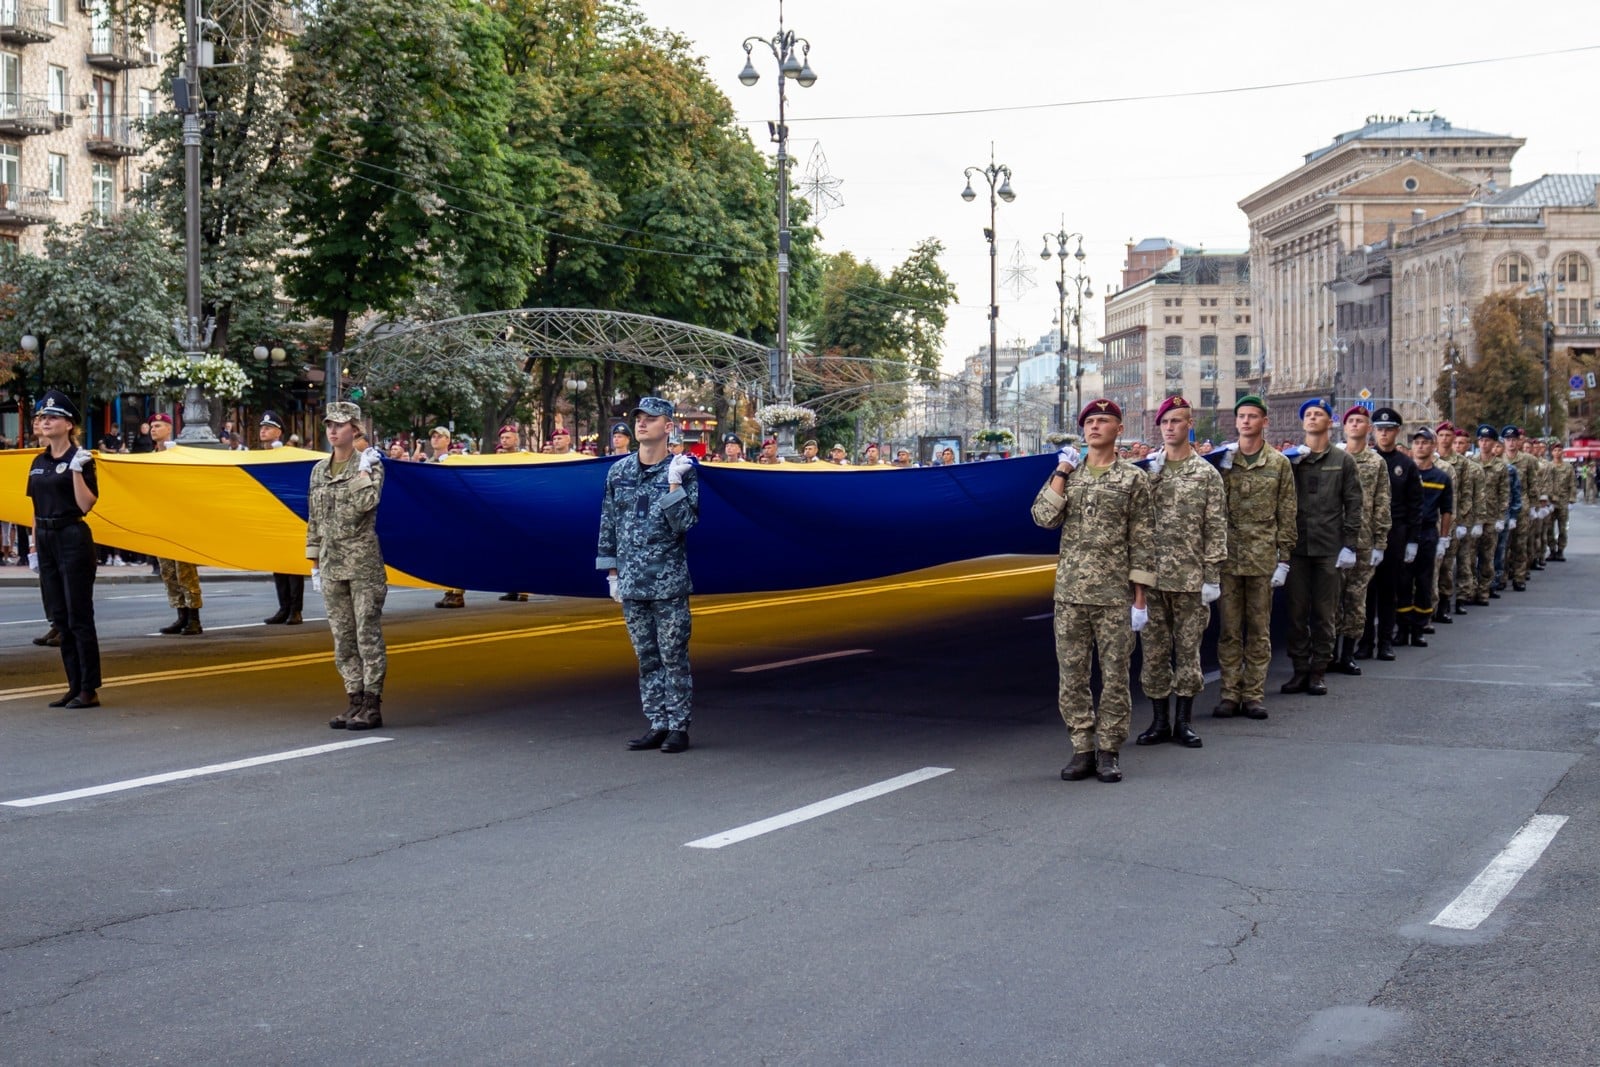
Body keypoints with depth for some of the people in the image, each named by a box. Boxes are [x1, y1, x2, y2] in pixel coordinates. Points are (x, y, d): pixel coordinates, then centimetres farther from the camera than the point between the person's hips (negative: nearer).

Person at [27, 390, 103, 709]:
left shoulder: (80, 459, -7)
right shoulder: (39, 463, 13)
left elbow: (86, 505, -14)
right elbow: (37, 509, 17)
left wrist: (77, 470, -22)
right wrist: (34, 547, 14)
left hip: (73, 539, -7)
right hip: (46, 540, 7)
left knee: (79, 617, -5)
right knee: (59, 618, 9)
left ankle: (90, 690, -1)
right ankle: (74, 686, 15)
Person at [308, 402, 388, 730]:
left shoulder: (370, 464, -4)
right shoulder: (319, 470, 13)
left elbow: (365, 503, -22)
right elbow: (313, 521, 16)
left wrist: (363, 470, -13)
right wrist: (314, 564, 13)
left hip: (363, 562, -6)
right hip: (331, 564, 6)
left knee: (368, 635, -4)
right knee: (343, 638, 7)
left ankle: (373, 706, -2)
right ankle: (355, 701, 14)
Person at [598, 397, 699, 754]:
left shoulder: (682, 471, -4)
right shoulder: (618, 471, 8)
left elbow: (684, 524, -11)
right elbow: (608, 524, 14)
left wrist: (674, 485, -20)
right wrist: (612, 573, 12)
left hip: (669, 583, -4)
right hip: (631, 583, 4)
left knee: (673, 656, -1)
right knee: (646, 657, 9)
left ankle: (678, 726, 5)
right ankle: (657, 724, 16)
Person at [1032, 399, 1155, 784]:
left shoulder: (1134, 479, 2)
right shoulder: (1067, 475, 11)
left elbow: (1142, 541, 0)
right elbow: (1044, 518, -4)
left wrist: (1140, 598, -4)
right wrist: (1062, 473, -6)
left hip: (1115, 594, -3)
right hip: (1070, 592, 3)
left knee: (1115, 675, 1)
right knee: (1071, 676, 4)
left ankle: (1109, 751, 10)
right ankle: (1082, 749, 13)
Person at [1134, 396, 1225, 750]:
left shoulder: (1207, 474, 2)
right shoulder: (1147, 470, 7)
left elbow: (1216, 528, 0)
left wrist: (1212, 575, -6)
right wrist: (1153, 475, -10)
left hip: (1191, 577, -2)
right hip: (1152, 575, 2)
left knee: (1188, 648, 5)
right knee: (1154, 649, 5)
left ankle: (1184, 721, 13)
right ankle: (1159, 721, 14)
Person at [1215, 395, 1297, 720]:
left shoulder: (1279, 464, 4)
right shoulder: (1222, 460, 6)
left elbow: (1286, 515, 4)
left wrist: (1283, 559, -1)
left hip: (1263, 558, -1)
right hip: (1228, 556, 1)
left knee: (1259, 630, 5)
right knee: (1229, 629, 3)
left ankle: (1254, 694, 9)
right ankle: (1230, 693, 9)